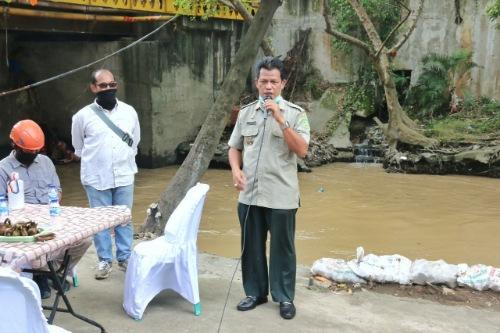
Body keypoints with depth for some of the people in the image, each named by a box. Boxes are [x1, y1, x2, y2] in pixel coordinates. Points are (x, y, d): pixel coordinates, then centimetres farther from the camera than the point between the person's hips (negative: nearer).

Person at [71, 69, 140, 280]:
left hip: (124, 177, 2)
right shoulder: (83, 116, -4)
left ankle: (125, 258, 22)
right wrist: (93, 162, 12)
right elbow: (78, 148, 10)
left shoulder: (129, 112, 2)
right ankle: (104, 260, 20)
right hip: (96, 179, -1)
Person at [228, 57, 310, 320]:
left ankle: (284, 297, 22)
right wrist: (236, 170, -5)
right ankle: (255, 292, 30)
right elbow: (234, 147, 14)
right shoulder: (246, 112, 8)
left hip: (281, 196, -3)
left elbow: (302, 150, -15)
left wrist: (280, 119, -21)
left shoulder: (295, 113, -4)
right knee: (251, 247, 13)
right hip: (249, 195, 4)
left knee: (282, 248, 7)